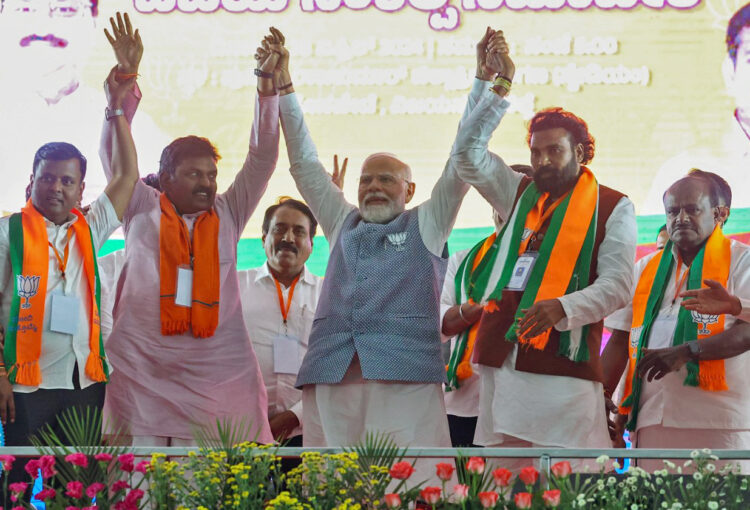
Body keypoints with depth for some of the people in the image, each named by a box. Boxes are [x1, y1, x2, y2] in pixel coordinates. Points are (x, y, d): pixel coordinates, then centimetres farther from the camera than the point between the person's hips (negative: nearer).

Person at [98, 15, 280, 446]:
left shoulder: (228, 215, 13)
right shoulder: (143, 212, 9)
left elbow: (263, 159, 8)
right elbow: (116, 152, 3)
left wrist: (268, 89, -2)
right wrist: (126, 80, -6)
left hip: (217, 371, 1)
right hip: (142, 366, -1)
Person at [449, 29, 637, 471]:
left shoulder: (612, 207, 4)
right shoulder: (520, 194, 19)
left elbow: (617, 284, -4)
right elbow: (467, 153, 15)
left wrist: (562, 308, -21)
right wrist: (502, 86, 11)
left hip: (563, 361, -5)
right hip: (501, 353, 5)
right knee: (503, 450, 4)